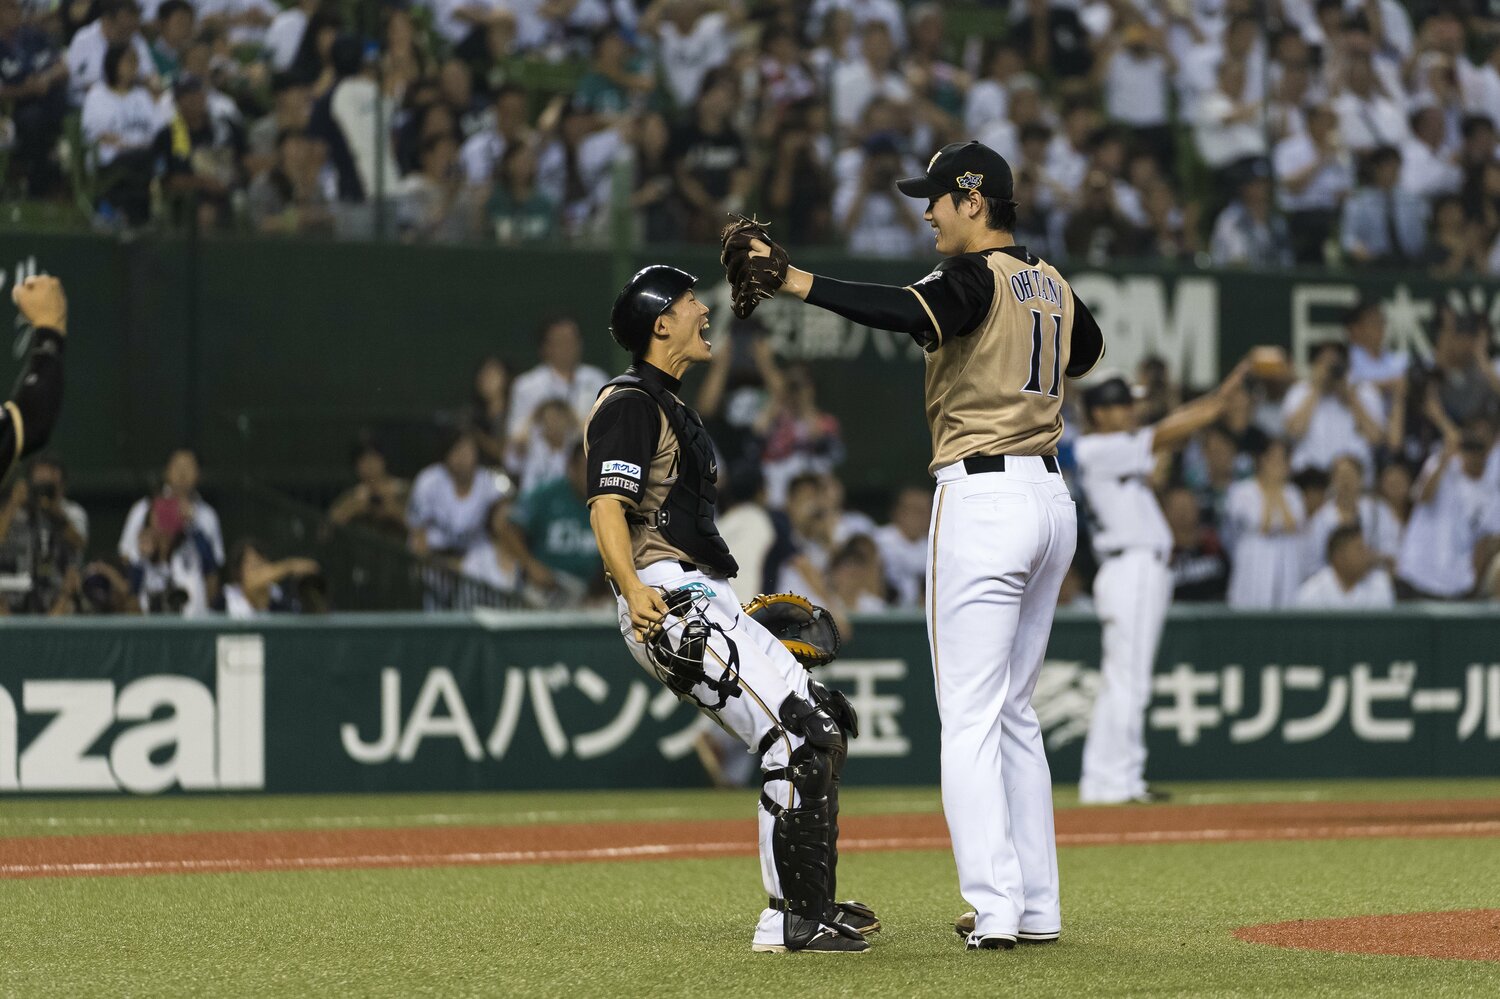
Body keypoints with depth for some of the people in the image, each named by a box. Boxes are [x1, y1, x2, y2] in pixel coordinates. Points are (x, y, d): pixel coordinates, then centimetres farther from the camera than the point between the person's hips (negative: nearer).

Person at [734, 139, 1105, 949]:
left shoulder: (976, 277, -11)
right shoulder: (1052, 287, 15)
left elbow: (904, 313, -32)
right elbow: (1087, 351, 36)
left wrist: (792, 282, -39)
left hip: (982, 496, -8)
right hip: (1051, 500, 8)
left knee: (969, 719, -7)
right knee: (1014, 713, 16)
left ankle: (994, 909, -14)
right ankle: (1038, 908, 14)